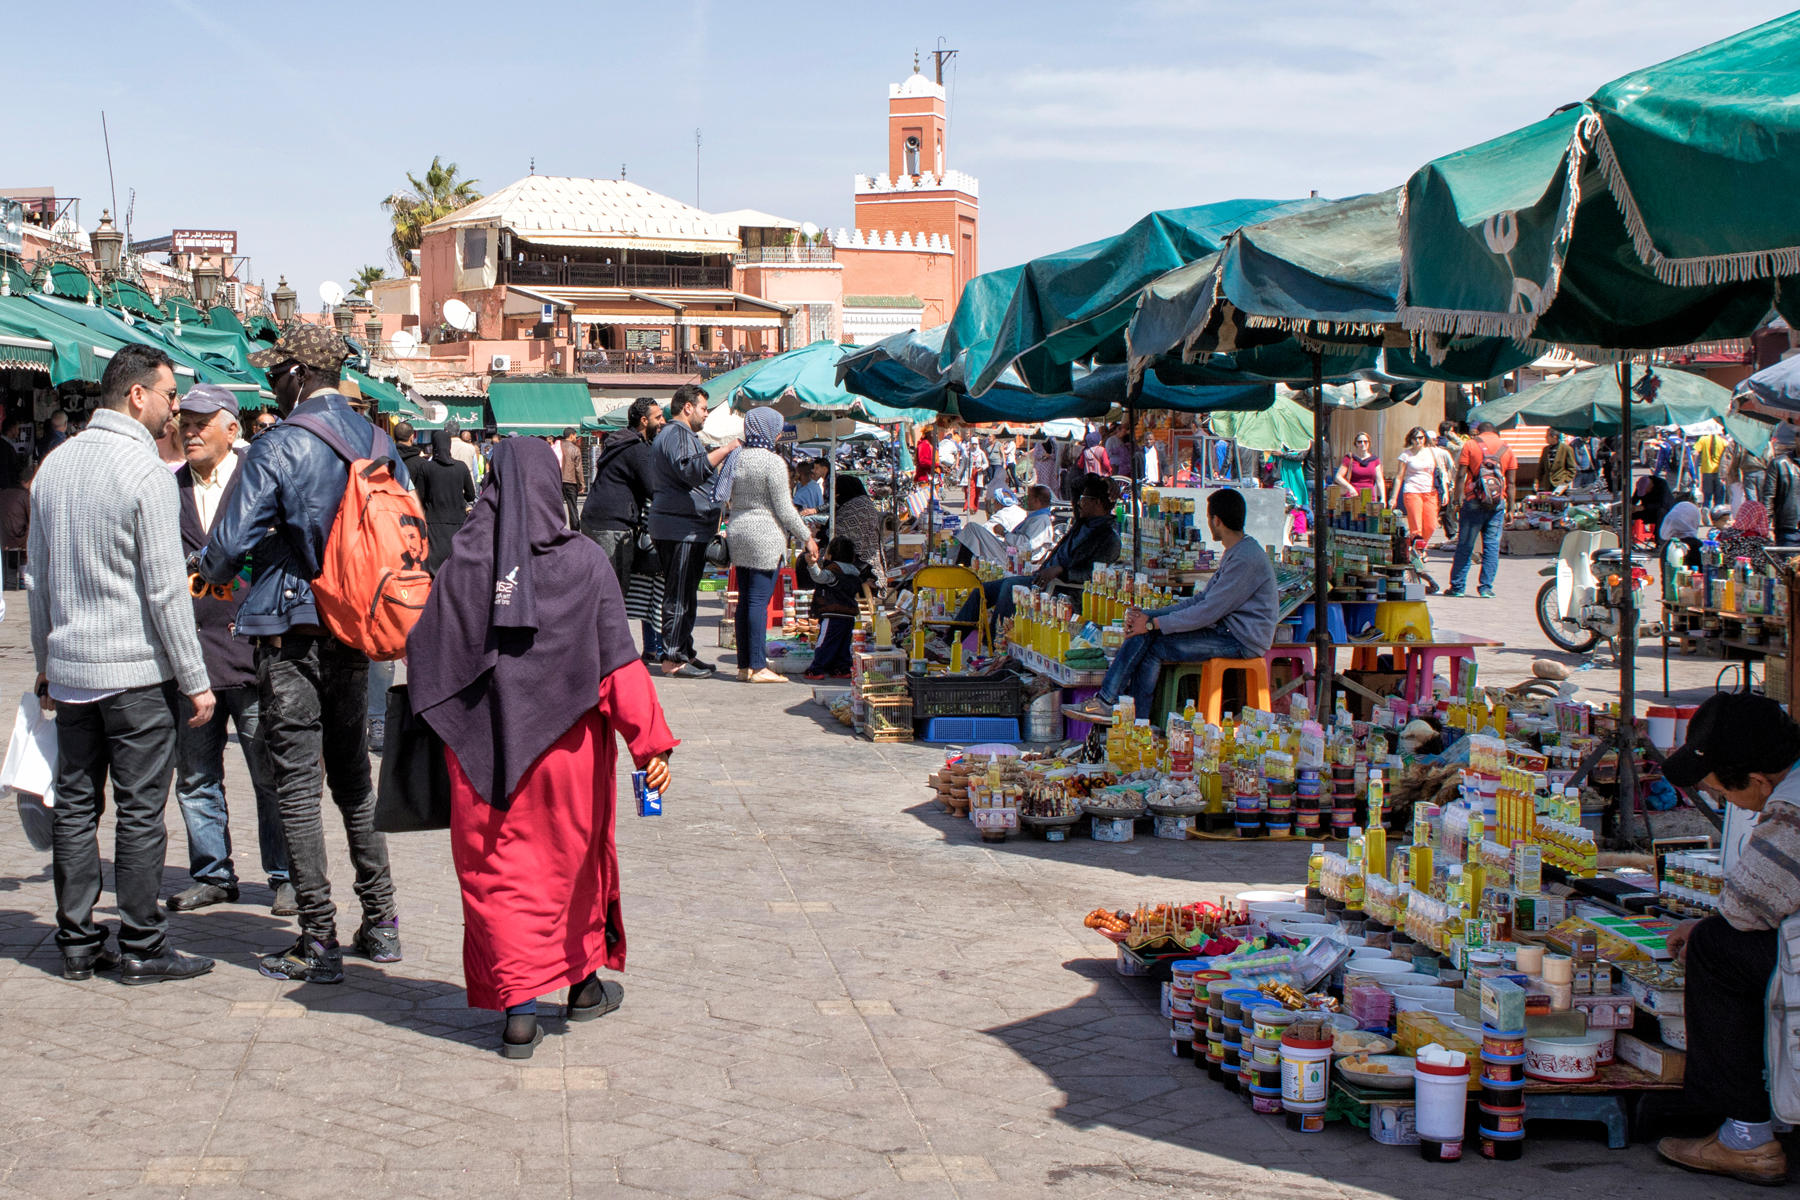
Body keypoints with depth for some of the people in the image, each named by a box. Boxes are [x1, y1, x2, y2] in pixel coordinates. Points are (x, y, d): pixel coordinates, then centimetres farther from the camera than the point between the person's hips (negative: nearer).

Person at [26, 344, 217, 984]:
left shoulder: (54, 465, 9)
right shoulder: (145, 471, -13)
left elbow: (37, 577, 16)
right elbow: (166, 588, -15)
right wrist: (195, 680, -9)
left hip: (69, 669, 7)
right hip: (136, 670, -7)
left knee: (74, 805, 11)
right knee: (140, 811, 0)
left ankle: (77, 943, 16)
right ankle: (141, 948, 4)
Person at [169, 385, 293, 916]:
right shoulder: (170, 489, 11)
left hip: (253, 649, -4)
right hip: (189, 652, 5)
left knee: (272, 776, 1)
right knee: (195, 777, 10)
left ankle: (285, 877, 12)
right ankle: (212, 875, 22)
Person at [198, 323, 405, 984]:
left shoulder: (279, 446, -13)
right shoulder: (378, 441, 5)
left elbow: (230, 540, -13)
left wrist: (210, 574, 9)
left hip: (290, 634, -6)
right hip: (353, 632, 6)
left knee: (298, 787, -1)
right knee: (353, 776, 17)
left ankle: (318, 942, 0)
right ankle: (380, 923, 20)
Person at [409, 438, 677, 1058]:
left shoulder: (464, 564, -5)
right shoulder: (584, 561, -8)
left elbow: (424, 652, -1)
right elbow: (618, 660, -11)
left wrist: (444, 730, 14)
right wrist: (651, 742, -9)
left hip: (484, 745, 0)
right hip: (568, 744, 0)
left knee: (499, 871, 8)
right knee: (575, 856, 18)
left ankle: (519, 1009, 2)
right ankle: (584, 983, 32)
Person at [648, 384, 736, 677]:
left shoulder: (682, 434, 25)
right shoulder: (676, 434, -12)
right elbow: (690, 470, -29)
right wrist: (725, 450, -25)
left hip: (692, 528, 11)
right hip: (681, 528, -11)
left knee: (686, 594, 14)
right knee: (678, 595, -10)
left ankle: (685, 653, 19)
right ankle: (672, 659, -9)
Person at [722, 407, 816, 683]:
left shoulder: (737, 457, 10)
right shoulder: (772, 462, -13)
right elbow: (784, 508, -12)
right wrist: (807, 537, -2)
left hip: (739, 534, 8)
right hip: (765, 537, -7)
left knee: (745, 600, 10)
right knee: (759, 601, -7)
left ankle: (744, 665, 13)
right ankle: (758, 666, -7)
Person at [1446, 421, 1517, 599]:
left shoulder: (1470, 445, 3)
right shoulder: (1506, 448, 10)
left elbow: (1460, 475, -4)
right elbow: (1511, 482, 7)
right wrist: (1510, 509, 10)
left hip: (1474, 502, -2)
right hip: (1498, 504, 2)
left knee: (1465, 546, 5)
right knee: (1492, 546, 6)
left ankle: (1457, 586, 8)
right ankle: (1486, 588, 4)